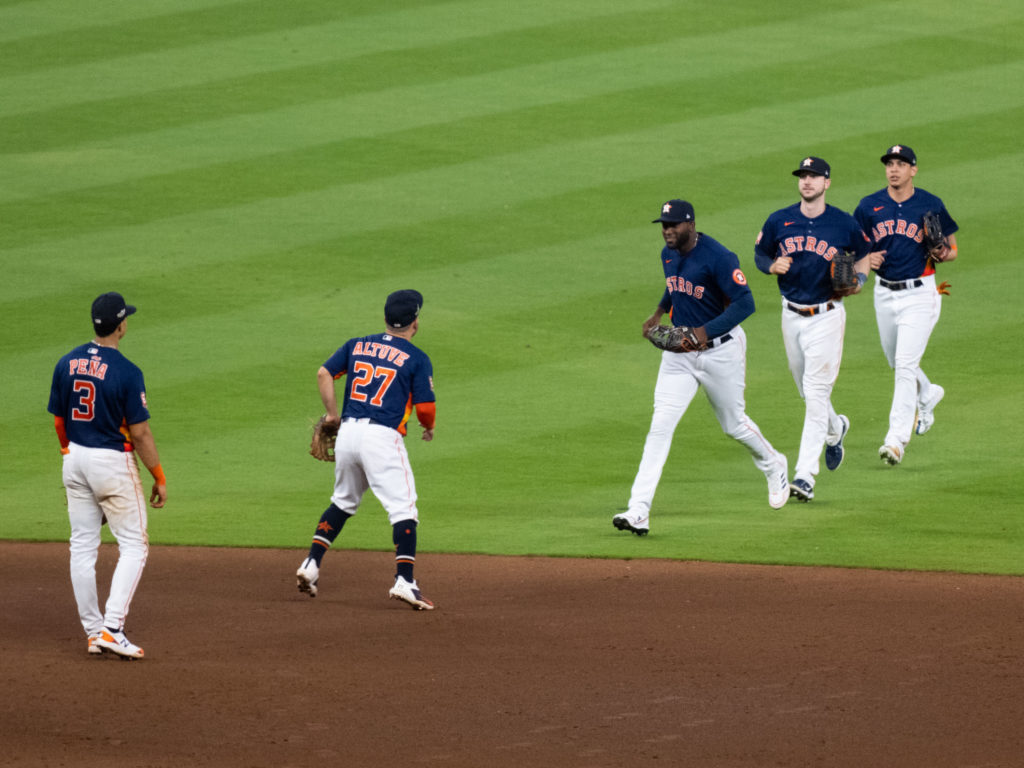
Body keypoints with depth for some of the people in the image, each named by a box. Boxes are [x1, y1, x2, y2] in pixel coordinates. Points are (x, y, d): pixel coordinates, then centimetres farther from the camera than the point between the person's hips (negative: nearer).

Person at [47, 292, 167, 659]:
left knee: (83, 546, 11)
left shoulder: (67, 364, 1)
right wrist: (159, 477, -6)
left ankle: (93, 631, 14)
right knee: (133, 546, 3)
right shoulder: (126, 372, -17)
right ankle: (112, 628, -8)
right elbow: (140, 432, -15)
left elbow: (59, 422, 8)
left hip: (75, 460, 6)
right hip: (114, 462, -6)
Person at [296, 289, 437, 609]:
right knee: (403, 508, -6)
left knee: (343, 501, 24)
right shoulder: (417, 359, 0)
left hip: (348, 430, 6)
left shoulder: (357, 345, 14)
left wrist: (332, 414, 13)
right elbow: (425, 407, -5)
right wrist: (429, 428, 16)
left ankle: (311, 565, 15)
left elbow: (324, 373, 6)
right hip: (383, 437, -6)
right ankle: (404, 580, -20)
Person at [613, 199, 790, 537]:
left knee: (734, 424, 11)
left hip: (720, 348, -6)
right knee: (660, 425, -8)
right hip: (679, 351, 6)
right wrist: (659, 312, 10)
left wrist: (706, 331, -34)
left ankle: (774, 467, 45)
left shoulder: (718, 257, -22)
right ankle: (639, 512, -15)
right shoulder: (668, 254, 3)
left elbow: (744, 302, -25)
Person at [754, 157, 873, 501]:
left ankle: (805, 475, -14)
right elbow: (759, 253, 11)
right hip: (792, 315, 4)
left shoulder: (845, 224, -6)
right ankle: (835, 428, 50)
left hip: (827, 316, -4)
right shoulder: (779, 221, -1)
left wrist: (858, 282, -9)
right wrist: (773, 265, -11)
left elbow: (864, 256, 10)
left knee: (816, 393, -11)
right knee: (807, 392, 16)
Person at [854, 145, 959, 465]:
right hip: (885, 293, 4)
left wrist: (942, 255, -19)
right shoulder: (869, 206, 1)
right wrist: (866, 259, -13)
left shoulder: (931, 206, -5)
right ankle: (928, 395, 51)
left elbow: (952, 249, 4)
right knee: (898, 364, 18)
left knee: (905, 364, -13)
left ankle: (897, 440, -14)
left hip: (919, 294, -4)